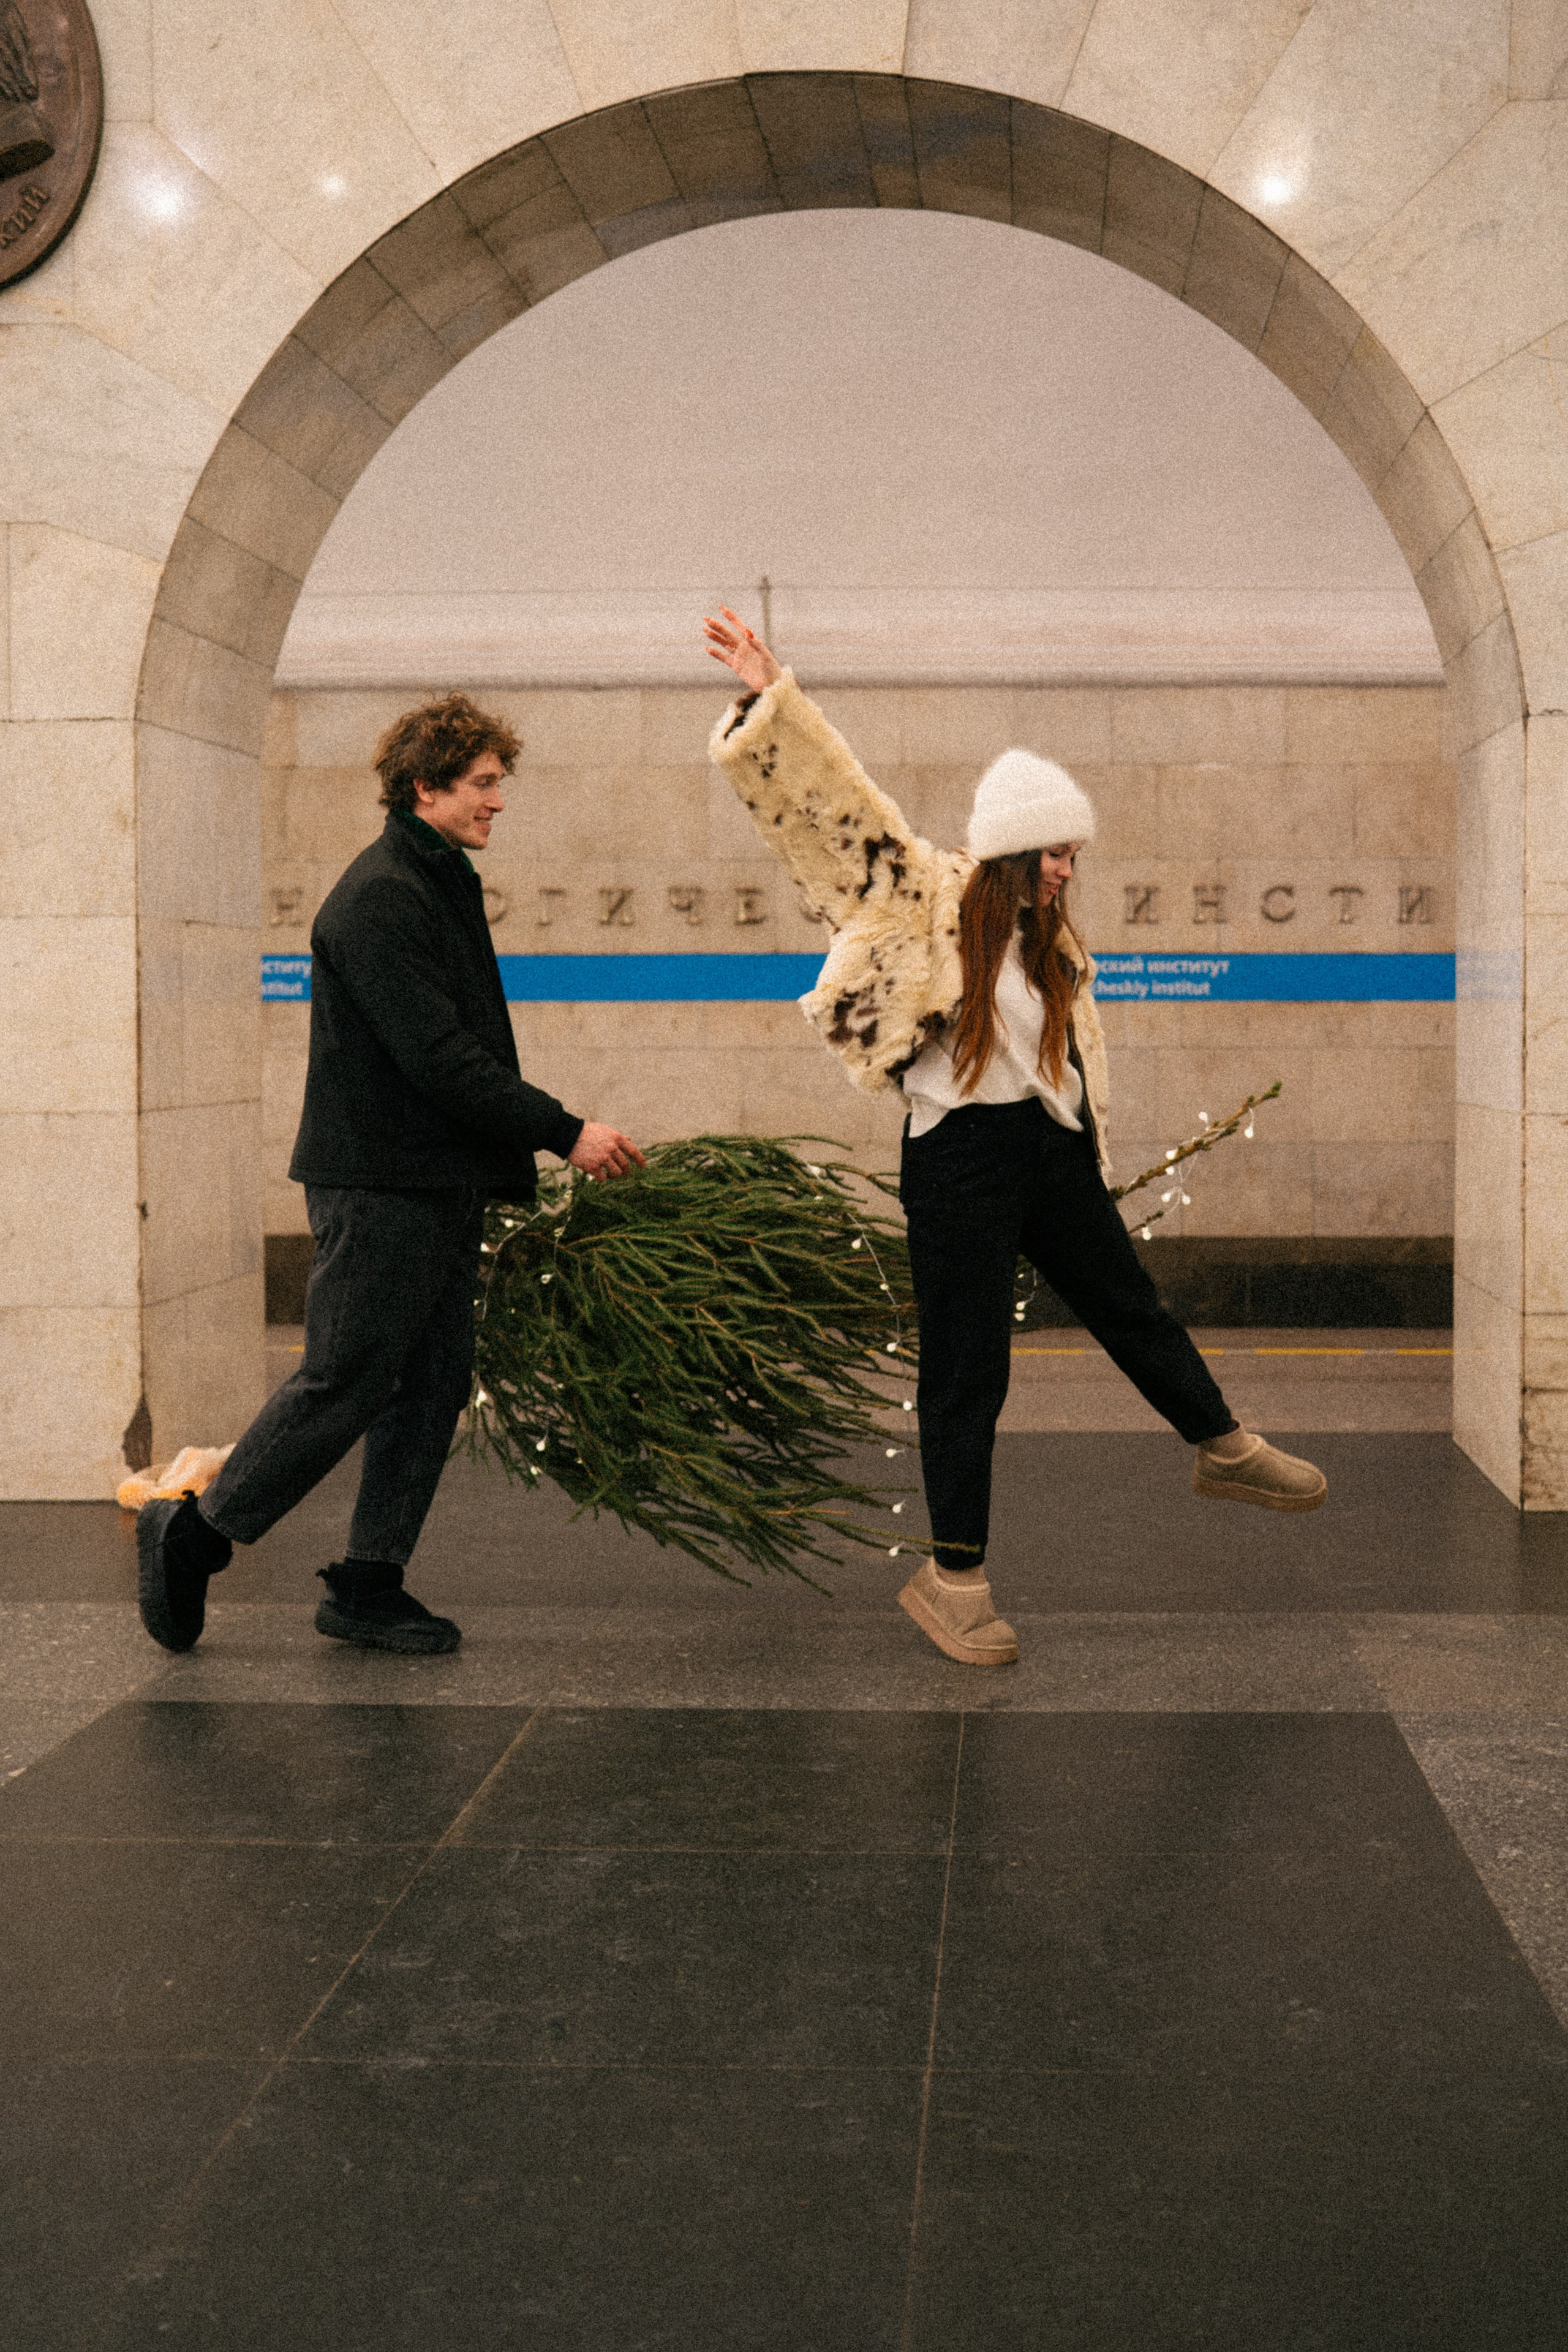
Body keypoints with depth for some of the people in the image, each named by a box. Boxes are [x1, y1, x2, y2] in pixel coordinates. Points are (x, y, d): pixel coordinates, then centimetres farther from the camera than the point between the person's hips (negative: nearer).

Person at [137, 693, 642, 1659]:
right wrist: (564, 1132, -18)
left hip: (442, 1185, 10)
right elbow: (437, 1058, -22)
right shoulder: (381, 898, -15)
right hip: (379, 1186, -10)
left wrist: (514, 1171, 14)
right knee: (343, 1385, -4)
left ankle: (369, 1587, 16)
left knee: (434, 1387, 9)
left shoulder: (445, 887, 16)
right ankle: (192, 1532, 10)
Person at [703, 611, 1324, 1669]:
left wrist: (1087, 1162, 21)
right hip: (961, 1157, -6)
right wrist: (773, 698, -22)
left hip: (1051, 1151, 7)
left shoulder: (1052, 941, 12)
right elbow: (839, 795, -14)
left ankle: (1227, 1450, 43)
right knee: (967, 1372, 1)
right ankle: (954, 1577, 14)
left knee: (1132, 1309, 21)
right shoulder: (930, 896, -8)